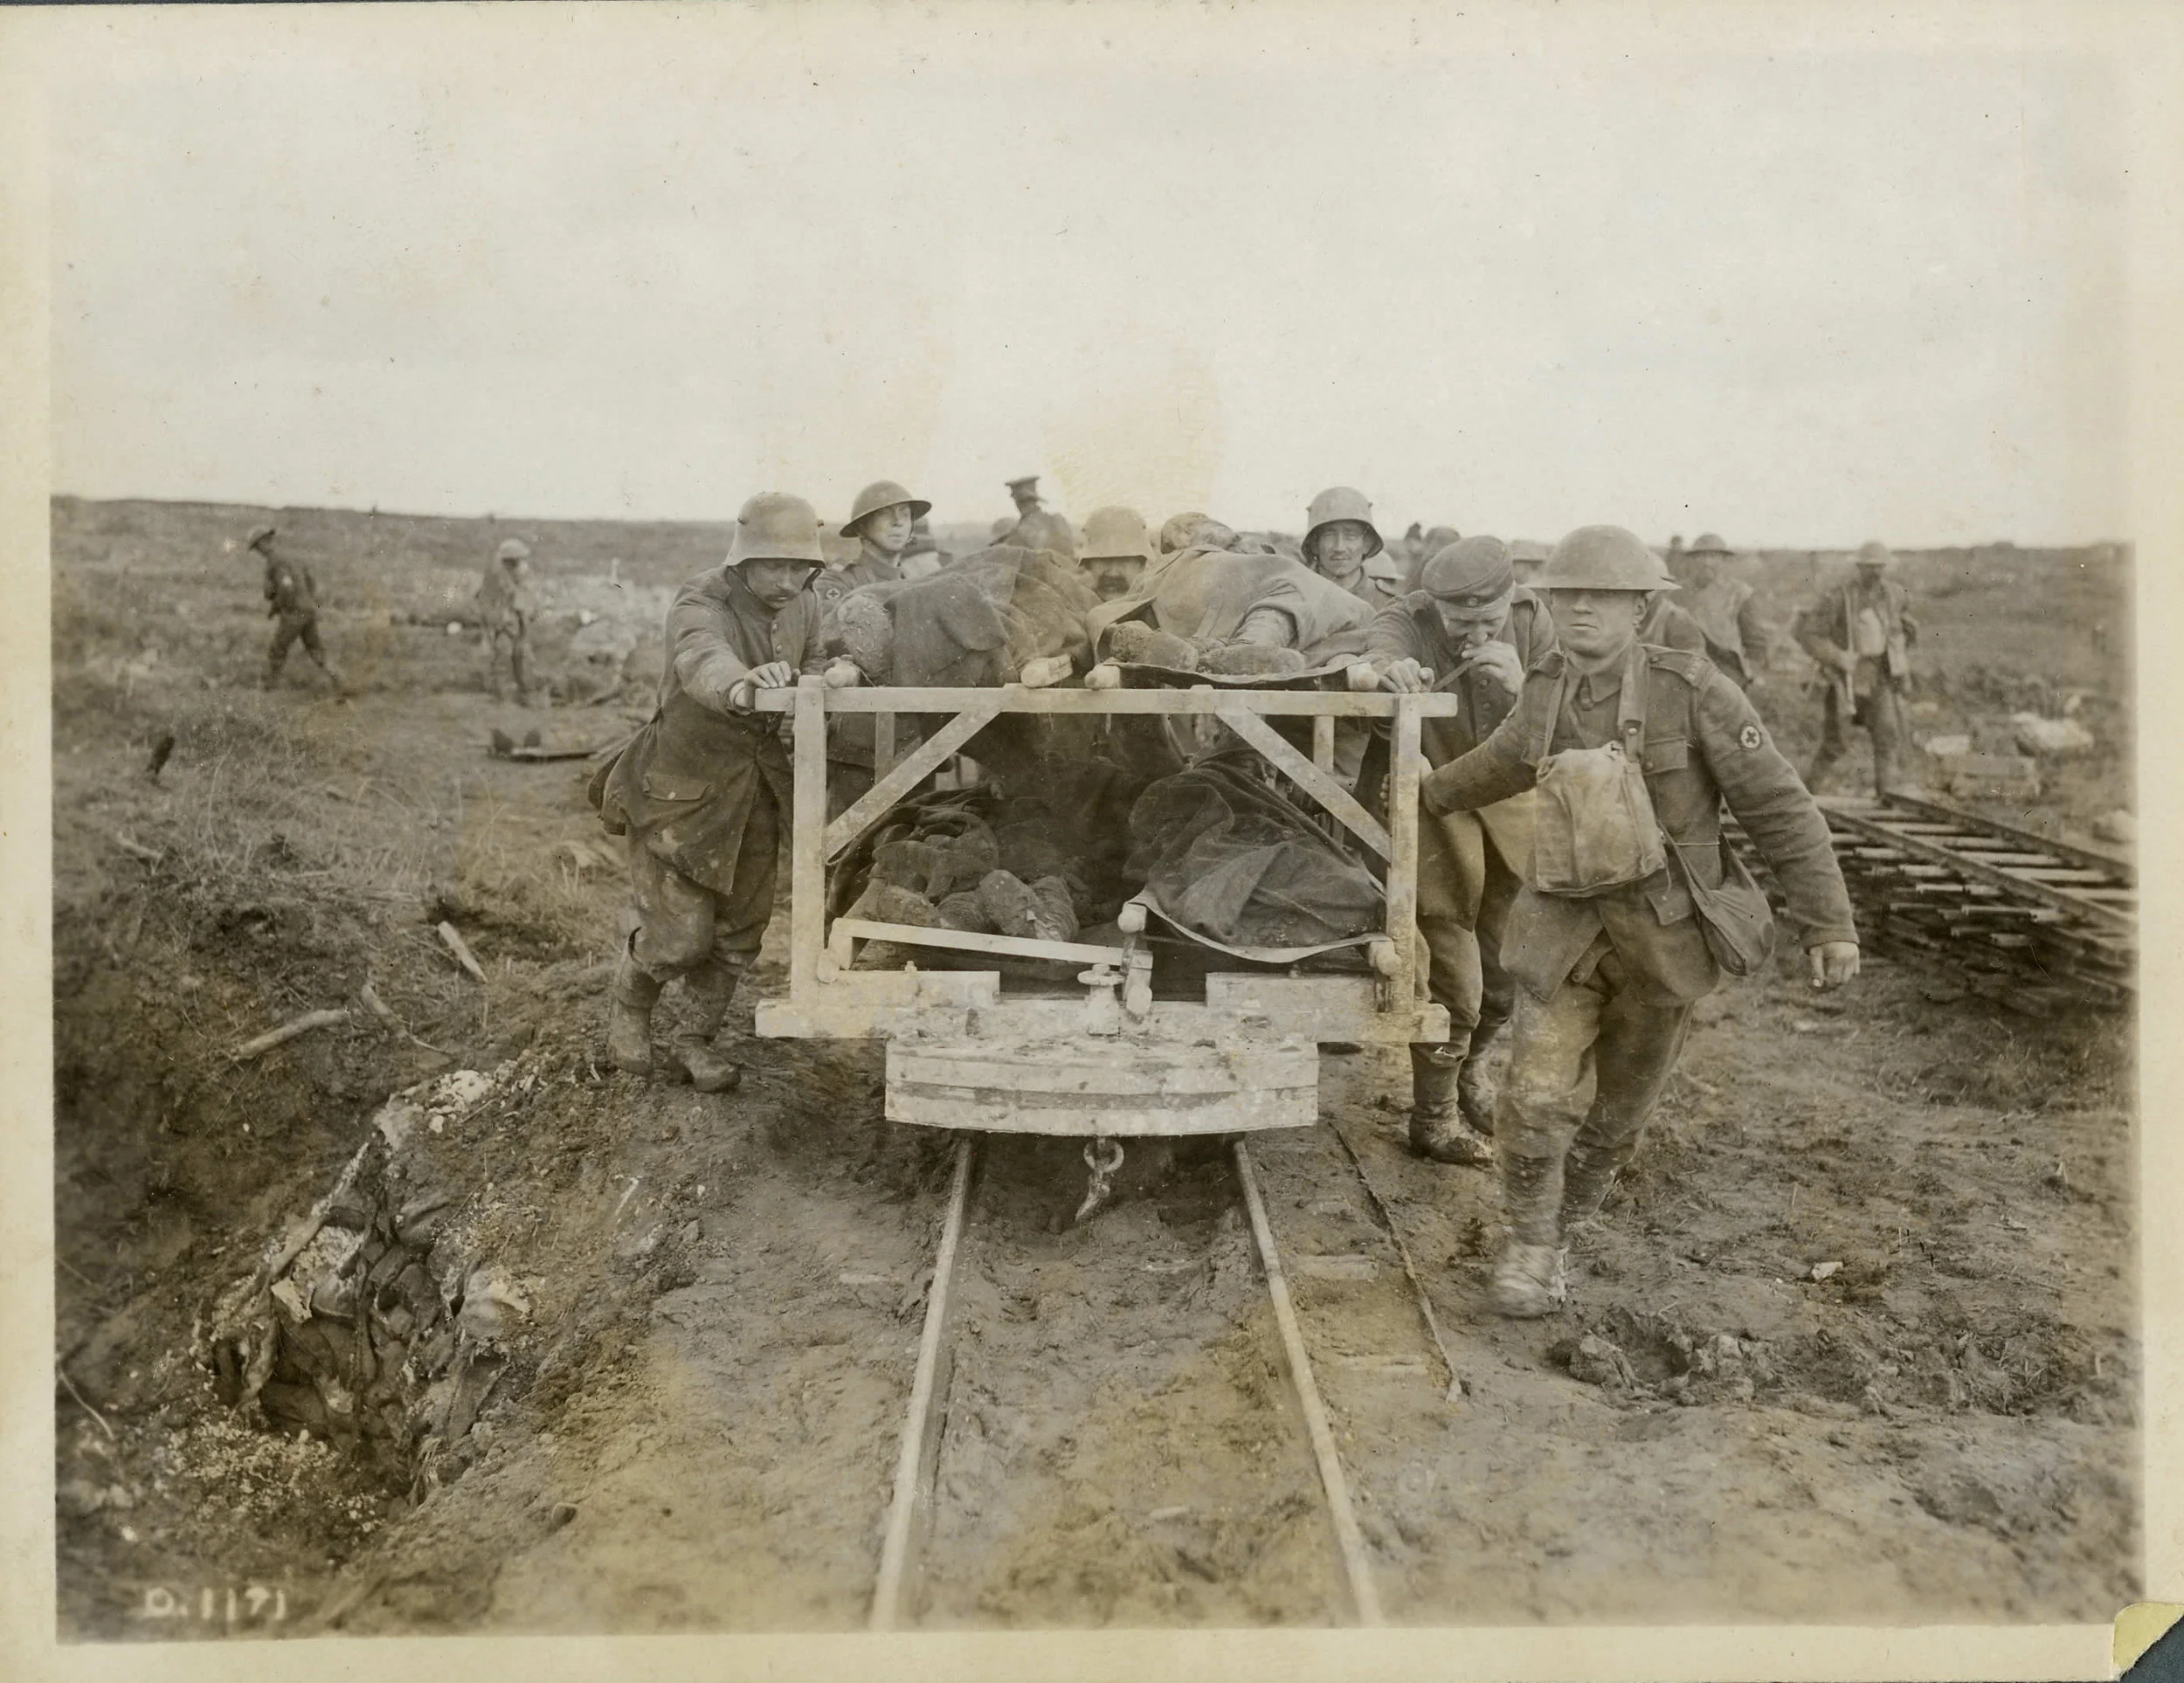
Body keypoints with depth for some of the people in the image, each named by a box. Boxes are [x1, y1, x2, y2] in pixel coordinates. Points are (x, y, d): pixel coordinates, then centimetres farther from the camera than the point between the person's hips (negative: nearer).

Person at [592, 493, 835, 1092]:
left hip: (756, 784, 6)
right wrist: (740, 687, -71)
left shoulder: (805, 606, -5)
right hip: (683, 784, -6)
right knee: (680, 935, -4)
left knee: (741, 924, 11)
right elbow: (702, 661, -50)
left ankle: (697, 1038, 32)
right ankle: (629, 1008, 29)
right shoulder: (699, 605, -26)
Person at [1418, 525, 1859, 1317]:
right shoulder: (1546, 688, -2)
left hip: (1663, 933, -2)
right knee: (1539, 1096, -9)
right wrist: (1429, 793, 37)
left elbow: (1779, 808, -12)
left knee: (1617, 1112, 12)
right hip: (1564, 925, 2)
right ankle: (1529, 1243, 13)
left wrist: (1828, 923, -15)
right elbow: (1505, 758, 22)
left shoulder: (1692, 689, -15)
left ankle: (1558, 1227, 35)